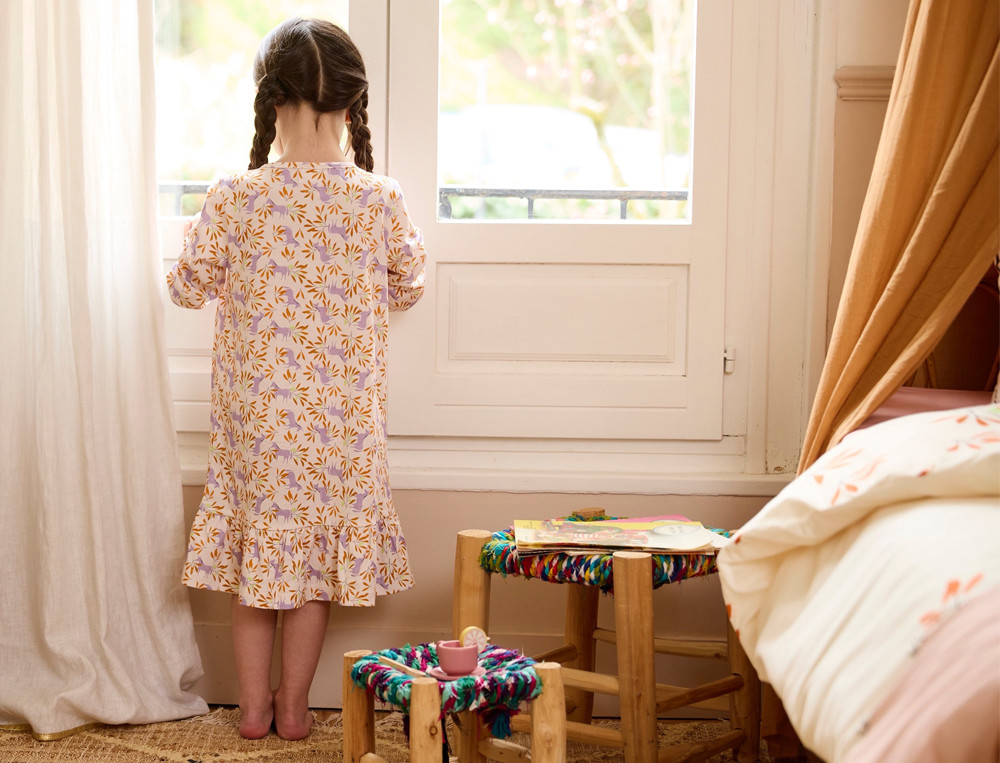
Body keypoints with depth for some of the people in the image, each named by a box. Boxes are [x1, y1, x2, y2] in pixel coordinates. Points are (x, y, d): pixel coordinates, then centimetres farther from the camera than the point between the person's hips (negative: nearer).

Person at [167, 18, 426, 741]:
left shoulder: (235, 198, -13)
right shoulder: (382, 200, -10)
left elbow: (190, 285, 0)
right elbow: (407, 288, 5)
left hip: (257, 409, 0)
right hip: (342, 414, 0)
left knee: (258, 541, 14)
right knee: (318, 552, 13)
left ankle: (254, 706, 22)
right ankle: (294, 705, 23)